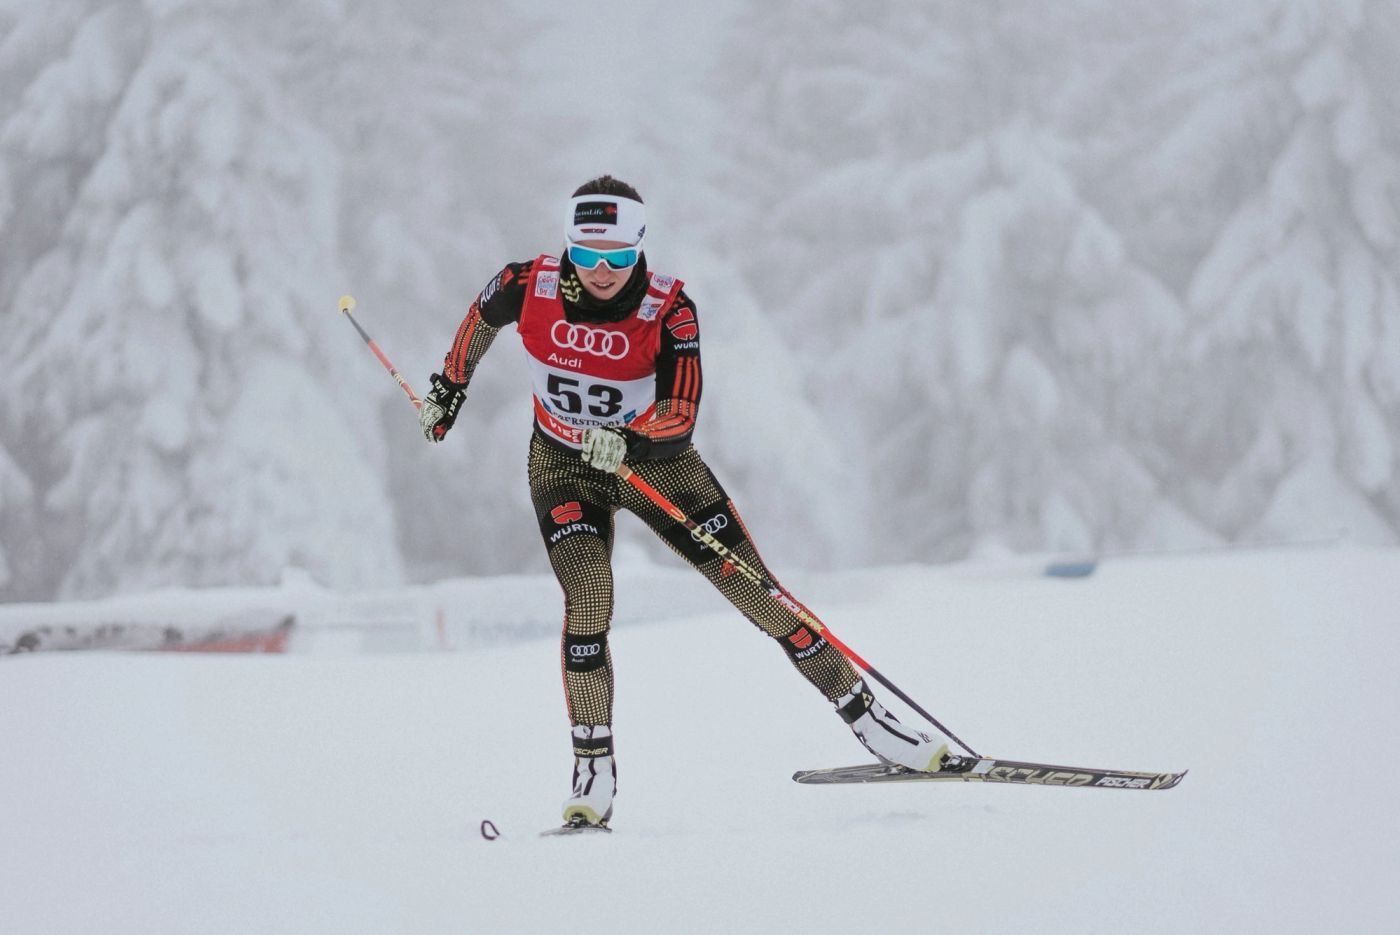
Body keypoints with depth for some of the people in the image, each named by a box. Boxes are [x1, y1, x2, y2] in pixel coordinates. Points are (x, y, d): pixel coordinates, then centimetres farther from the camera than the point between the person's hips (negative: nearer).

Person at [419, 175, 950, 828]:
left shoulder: (669, 310, -24)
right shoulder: (529, 288, -19)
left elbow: (680, 419, -31)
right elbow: (480, 319, 5)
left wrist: (627, 443, -50)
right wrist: (448, 387, 16)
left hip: (656, 461, 0)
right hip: (564, 465, 1)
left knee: (757, 592, -3)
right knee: (588, 599, -23)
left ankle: (866, 718, 9)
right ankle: (593, 769, -12)